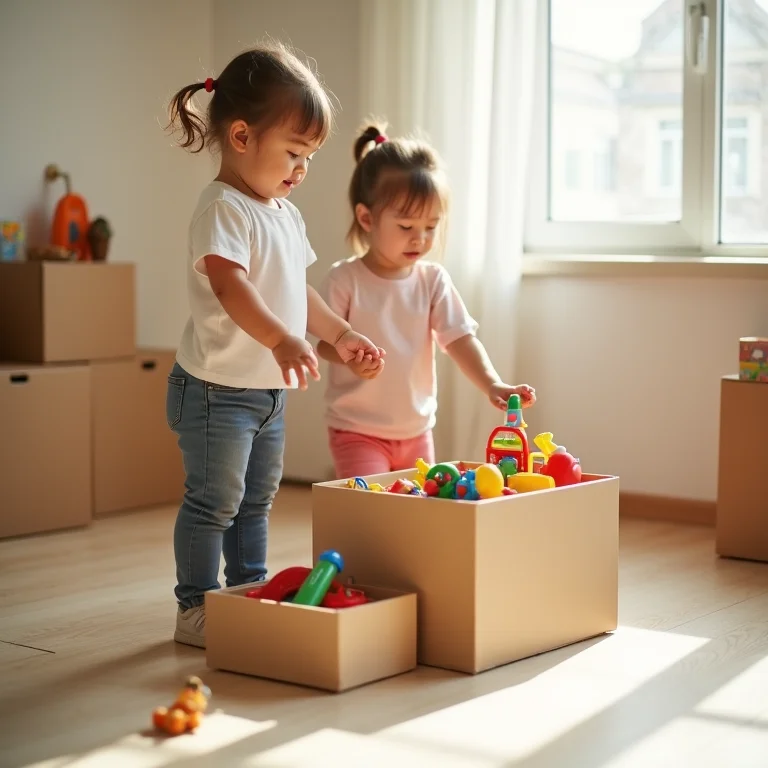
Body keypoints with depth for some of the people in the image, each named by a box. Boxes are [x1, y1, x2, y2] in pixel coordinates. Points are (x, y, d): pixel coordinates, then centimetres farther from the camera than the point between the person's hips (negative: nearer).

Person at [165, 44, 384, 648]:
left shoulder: (286, 214, 12)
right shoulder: (223, 208, -18)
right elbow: (230, 286, -33)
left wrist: (339, 333, 19)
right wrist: (282, 341, -45)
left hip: (270, 389, 9)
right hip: (218, 387, -9)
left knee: (257, 500, 18)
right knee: (214, 501, -1)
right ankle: (195, 608, 10)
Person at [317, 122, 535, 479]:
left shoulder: (432, 279, -1)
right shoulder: (345, 279, -11)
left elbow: (460, 337, -7)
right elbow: (326, 341, -5)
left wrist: (492, 385, -23)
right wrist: (351, 359, -28)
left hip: (417, 431, 4)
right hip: (357, 430, -4)